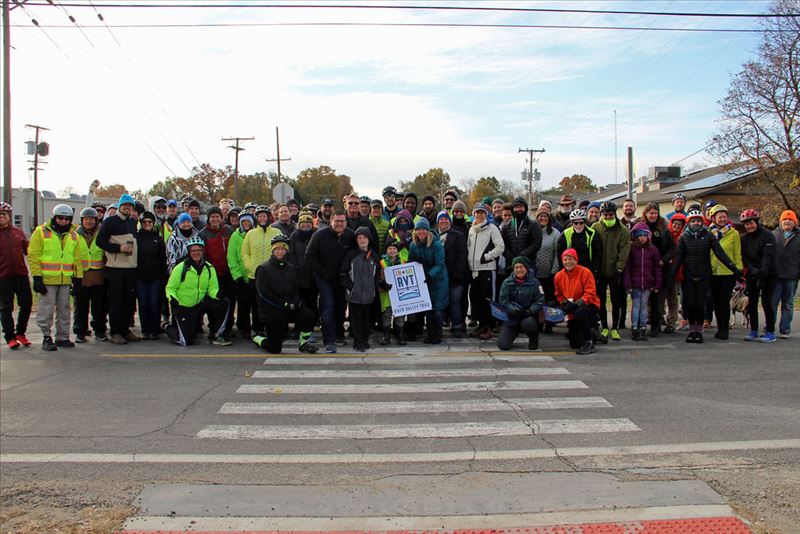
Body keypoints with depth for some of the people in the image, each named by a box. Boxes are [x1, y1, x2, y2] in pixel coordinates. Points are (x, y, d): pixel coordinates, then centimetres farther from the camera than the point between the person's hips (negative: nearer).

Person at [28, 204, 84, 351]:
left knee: (64, 310, 10)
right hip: (47, 279, -5)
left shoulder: (73, 235, 12)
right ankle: (46, 337, 8)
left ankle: (62, 337, 18)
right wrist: (37, 277, -10)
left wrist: (78, 277, 11)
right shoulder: (41, 231, -2)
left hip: (65, 280, 5)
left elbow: (77, 258, 16)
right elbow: (33, 256, -5)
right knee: (46, 309, -2)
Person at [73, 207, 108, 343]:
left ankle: (99, 331, 14)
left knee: (99, 306, 4)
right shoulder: (76, 235, 7)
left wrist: (106, 271, 6)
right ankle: (80, 333, 13)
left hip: (99, 277, 0)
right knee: (81, 306, 4)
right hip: (81, 276, 0)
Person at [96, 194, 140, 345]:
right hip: (115, 267, -6)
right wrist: (119, 248, -16)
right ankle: (115, 332, 3)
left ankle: (125, 329, 17)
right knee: (115, 301, -2)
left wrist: (131, 249, 12)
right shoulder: (110, 222, -2)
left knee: (129, 301, 8)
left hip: (131, 267, 6)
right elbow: (100, 241, -8)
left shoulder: (133, 222, 16)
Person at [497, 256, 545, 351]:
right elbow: (503, 300, -4)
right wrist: (513, 310, -21)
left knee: (528, 323, -39)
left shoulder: (534, 282, 0)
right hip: (511, 316, 1)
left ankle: (533, 339, -1)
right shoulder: (507, 282, 2)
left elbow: (540, 301, -4)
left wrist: (530, 311, -20)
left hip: (528, 315, -1)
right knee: (503, 345, -12)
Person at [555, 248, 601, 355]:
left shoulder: (585, 272, -16)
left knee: (580, 312, -42)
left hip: (588, 305, -5)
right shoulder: (559, 276, -2)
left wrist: (578, 303, -33)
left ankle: (589, 343, -27)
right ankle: (591, 332, 40)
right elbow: (559, 295, 9)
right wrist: (564, 303, -11)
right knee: (574, 344, 8)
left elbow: (590, 294, -20)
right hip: (572, 311, 5)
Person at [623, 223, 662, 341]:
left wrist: (657, 284, 1)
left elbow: (658, 268, 6)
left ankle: (643, 328, 16)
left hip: (647, 284, 2)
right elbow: (626, 268, -4)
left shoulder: (653, 249, 4)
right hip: (635, 283, -2)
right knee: (636, 305, 2)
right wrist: (627, 284, -9)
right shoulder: (631, 249, -3)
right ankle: (634, 329, 8)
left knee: (644, 305, 8)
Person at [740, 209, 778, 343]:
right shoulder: (744, 238, 6)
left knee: (766, 302, -7)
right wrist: (753, 270, -16)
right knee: (752, 303, 6)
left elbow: (768, 257, -17)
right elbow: (744, 257, 2)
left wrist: (762, 275, -25)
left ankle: (770, 332, 2)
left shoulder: (767, 235, -10)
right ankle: (753, 331, 15)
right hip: (751, 275, 5)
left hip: (768, 275, -5)